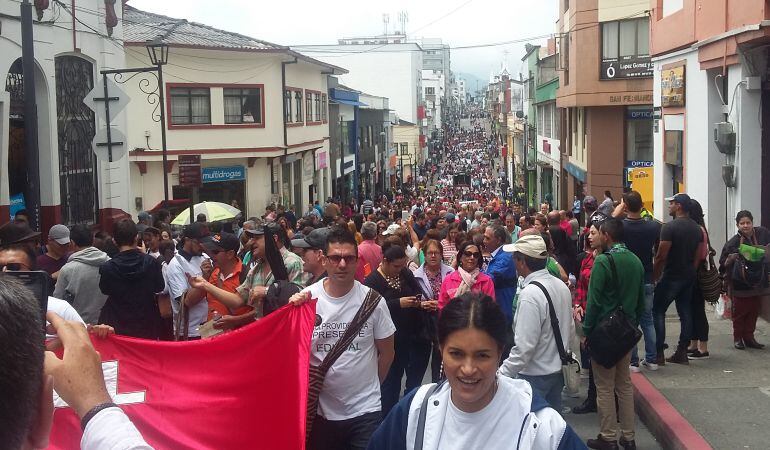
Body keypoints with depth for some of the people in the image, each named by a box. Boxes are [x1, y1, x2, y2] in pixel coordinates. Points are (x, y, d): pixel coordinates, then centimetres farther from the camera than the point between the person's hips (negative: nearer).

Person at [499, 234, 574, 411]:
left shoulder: (530, 294, -25)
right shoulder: (561, 286, 2)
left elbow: (524, 347, -27)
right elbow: (570, 329, 13)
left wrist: (501, 375, -20)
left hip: (534, 377, -8)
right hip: (557, 370, 9)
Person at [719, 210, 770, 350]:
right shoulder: (733, 243, -11)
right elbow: (723, 263, -5)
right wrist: (731, 259, -22)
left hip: (758, 284, 3)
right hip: (740, 284, -3)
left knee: (754, 312, 10)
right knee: (739, 312, 5)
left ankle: (749, 338, 23)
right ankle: (738, 338, 19)